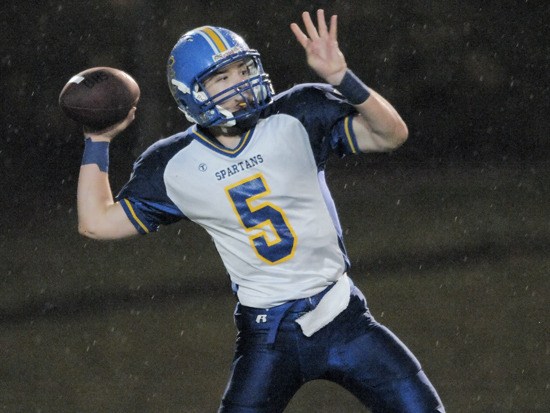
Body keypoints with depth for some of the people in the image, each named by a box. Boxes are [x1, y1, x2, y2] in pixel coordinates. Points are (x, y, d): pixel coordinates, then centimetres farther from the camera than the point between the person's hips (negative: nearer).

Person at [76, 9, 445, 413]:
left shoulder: (296, 118, -6)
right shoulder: (174, 167, -2)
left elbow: (391, 134, -13)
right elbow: (97, 222, 5)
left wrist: (341, 79, -27)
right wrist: (98, 141, 1)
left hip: (341, 317, 0)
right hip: (267, 336, 0)